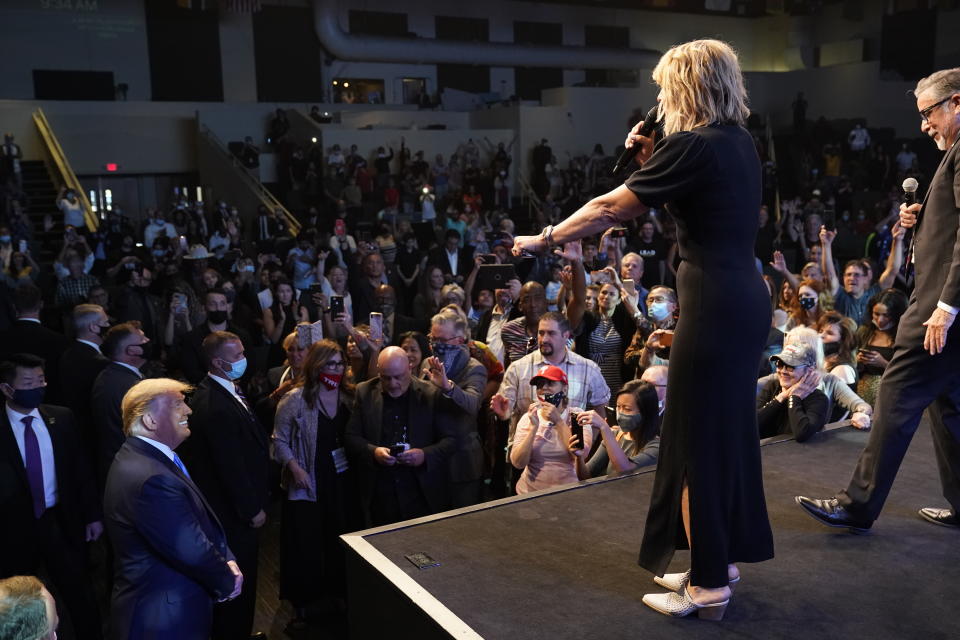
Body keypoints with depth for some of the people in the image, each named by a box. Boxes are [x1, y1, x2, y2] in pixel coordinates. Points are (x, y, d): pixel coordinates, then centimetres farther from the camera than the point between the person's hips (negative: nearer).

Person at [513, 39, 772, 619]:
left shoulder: (692, 145, -15)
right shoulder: (741, 144, 11)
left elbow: (610, 209, -11)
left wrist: (543, 240, 0)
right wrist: (653, 161, 13)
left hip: (714, 304, -9)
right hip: (747, 298, 9)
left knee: (697, 438, 0)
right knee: (727, 427, 18)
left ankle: (710, 587, 11)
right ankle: (724, 555, 33)